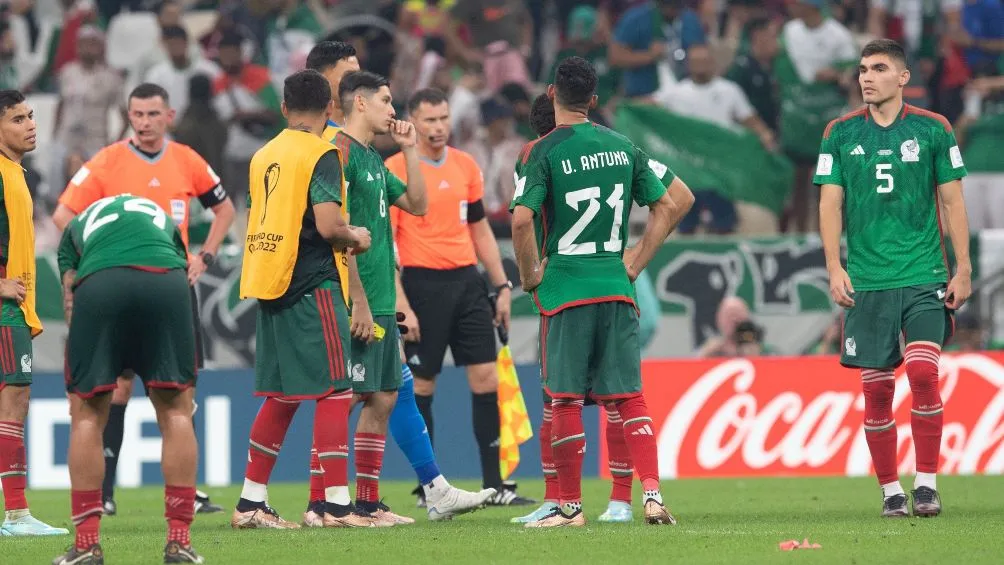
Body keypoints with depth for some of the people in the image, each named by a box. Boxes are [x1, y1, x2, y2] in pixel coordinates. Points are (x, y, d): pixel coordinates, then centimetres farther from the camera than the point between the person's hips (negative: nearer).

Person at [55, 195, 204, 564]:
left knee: (86, 415, 13)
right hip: (165, 282, 1)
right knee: (176, 412, 14)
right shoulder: (163, 220, 42)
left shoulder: (77, 227, 38)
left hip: (97, 284, -1)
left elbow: (70, 302, 29)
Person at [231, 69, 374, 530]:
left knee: (282, 396, 14)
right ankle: (337, 505, -8)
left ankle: (250, 503, 14)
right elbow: (327, 225, -20)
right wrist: (356, 237, 1)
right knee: (334, 392, -4)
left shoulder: (264, 156, 13)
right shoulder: (321, 155, -9)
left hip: (269, 285, 8)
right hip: (312, 285, -8)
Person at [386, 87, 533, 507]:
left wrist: (502, 286, 14)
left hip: (466, 280, 5)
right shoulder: (395, 170, -7)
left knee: (486, 378, 0)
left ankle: (494, 485, 4)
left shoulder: (466, 166, 10)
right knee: (421, 386, 0)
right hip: (423, 284, -5)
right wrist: (401, 305, -15)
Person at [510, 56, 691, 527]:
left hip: (564, 289, -4)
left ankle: (569, 506, 7)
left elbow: (522, 220, -18)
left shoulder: (542, 153, -8)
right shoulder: (623, 148, 8)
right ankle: (652, 495, -7)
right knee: (629, 396, 6)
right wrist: (637, 260, 14)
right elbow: (673, 203, 12)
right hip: (616, 288, 4)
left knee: (565, 400, 3)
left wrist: (529, 275, -3)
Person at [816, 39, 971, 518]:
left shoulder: (933, 130, 3)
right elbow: (830, 203, 6)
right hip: (867, 280, 1)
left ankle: (927, 483, -7)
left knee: (924, 374, -15)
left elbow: (952, 202, 6)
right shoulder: (840, 134, 6)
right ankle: (890, 489, 11)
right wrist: (834, 267, -5)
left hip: (924, 277, -1)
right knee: (876, 389, 1)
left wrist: (963, 268, 0)